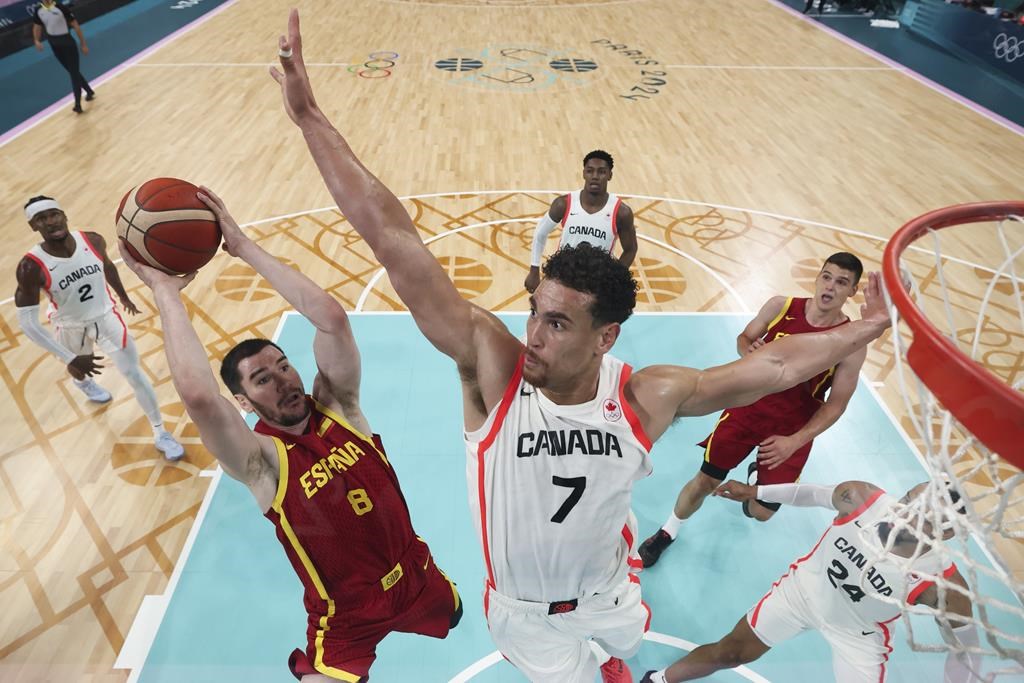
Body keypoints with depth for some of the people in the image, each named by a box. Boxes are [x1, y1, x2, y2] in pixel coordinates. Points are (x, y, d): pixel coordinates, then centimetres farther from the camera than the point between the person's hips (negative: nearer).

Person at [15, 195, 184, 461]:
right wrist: (70, 359, -31)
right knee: (78, 368, 28)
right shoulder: (32, 266, -30)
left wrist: (124, 296, 20)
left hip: (106, 317, 1)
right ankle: (81, 381, 69)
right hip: (71, 329, -1)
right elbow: (27, 322, -26)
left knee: (134, 374, -2)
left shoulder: (93, 240, -20)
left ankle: (160, 433, 12)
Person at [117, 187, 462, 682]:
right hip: (348, 619, -4)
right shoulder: (261, 461, -24)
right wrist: (164, 290, -34)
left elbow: (332, 317, -29)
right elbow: (196, 394, -43)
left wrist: (244, 246, -28)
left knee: (454, 616, 31)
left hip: (415, 578, 4)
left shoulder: (337, 405, -14)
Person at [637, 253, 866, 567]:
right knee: (705, 481, 4)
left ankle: (756, 473, 44)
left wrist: (794, 441, -17)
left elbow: (835, 405, -9)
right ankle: (668, 532, 31)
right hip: (750, 404, 1)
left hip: (793, 426, 0)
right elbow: (744, 338, 5)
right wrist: (748, 349, -19)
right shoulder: (781, 306, -11)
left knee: (761, 513, 7)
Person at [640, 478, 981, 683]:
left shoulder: (944, 585, -34)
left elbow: (966, 650, -15)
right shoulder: (859, 497, -31)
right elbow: (815, 494, -8)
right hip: (804, 588, 1)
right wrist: (757, 491, 2)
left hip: (859, 637, -1)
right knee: (729, 652, 12)